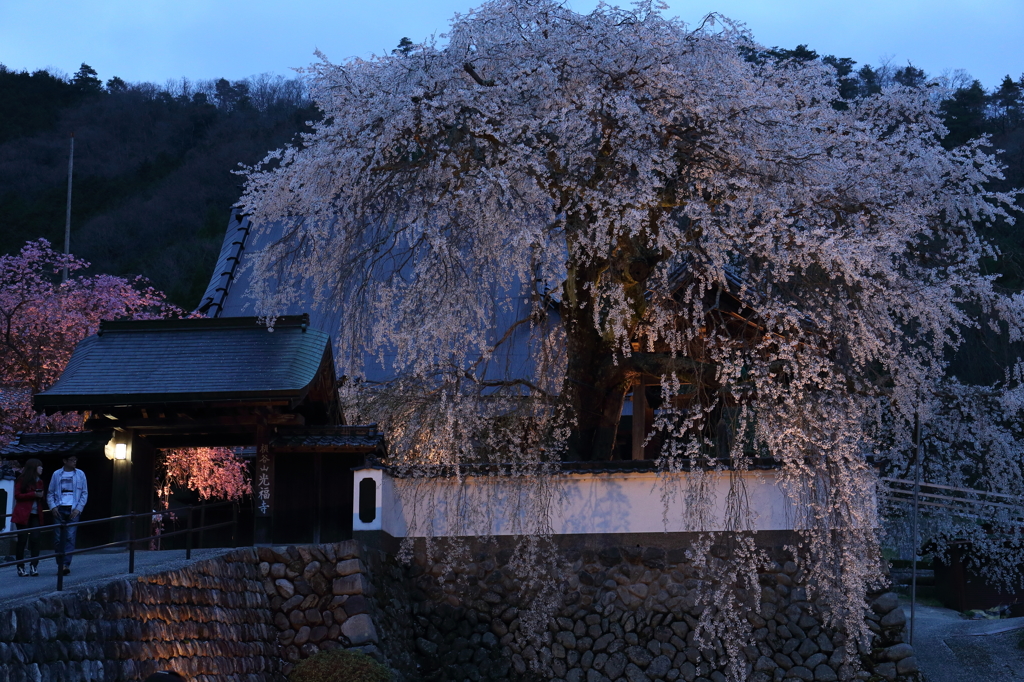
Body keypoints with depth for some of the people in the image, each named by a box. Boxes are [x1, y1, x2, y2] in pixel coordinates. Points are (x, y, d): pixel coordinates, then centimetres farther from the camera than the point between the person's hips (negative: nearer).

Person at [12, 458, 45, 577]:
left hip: (35, 515, 5)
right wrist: (34, 494, -15)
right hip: (23, 514, -5)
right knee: (22, 540, -3)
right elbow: (18, 495, -7)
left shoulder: (39, 481, 18)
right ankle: (20, 568, 2)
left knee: (35, 540, -7)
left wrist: (41, 496, -2)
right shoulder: (22, 480, 0)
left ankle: (34, 567, -7)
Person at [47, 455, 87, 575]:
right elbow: (50, 493, 12)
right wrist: (53, 507, -3)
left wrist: (78, 509, -4)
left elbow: (85, 493, 8)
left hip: (73, 510, -1)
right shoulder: (57, 474, 9)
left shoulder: (80, 474, 9)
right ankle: (60, 564, 9)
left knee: (70, 537, -10)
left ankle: (66, 564, -15)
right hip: (59, 509, 1)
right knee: (59, 538, 0)